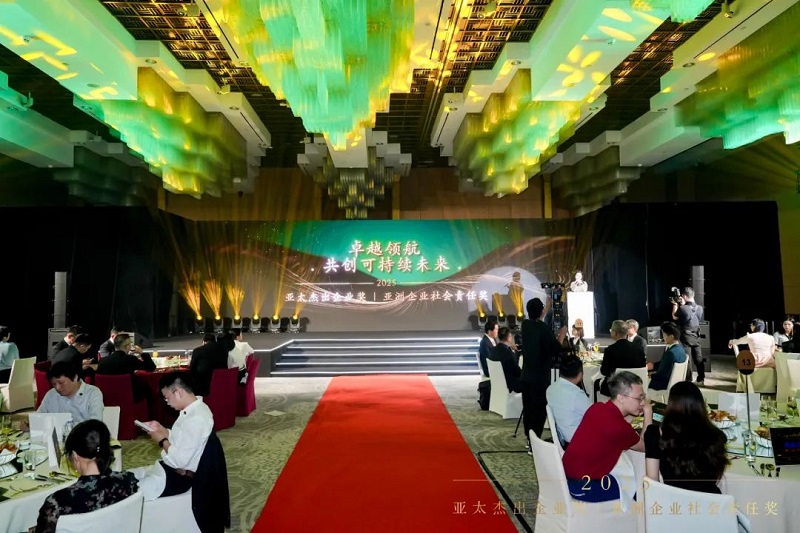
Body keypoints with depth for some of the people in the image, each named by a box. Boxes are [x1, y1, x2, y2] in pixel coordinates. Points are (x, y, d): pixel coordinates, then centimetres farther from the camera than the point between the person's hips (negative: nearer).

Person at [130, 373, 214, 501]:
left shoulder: (196, 419, -28)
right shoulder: (192, 410, 3)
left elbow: (180, 460, -27)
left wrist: (162, 440, -13)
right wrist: (161, 429, 4)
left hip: (178, 477, -10)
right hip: (169, 468, 10)